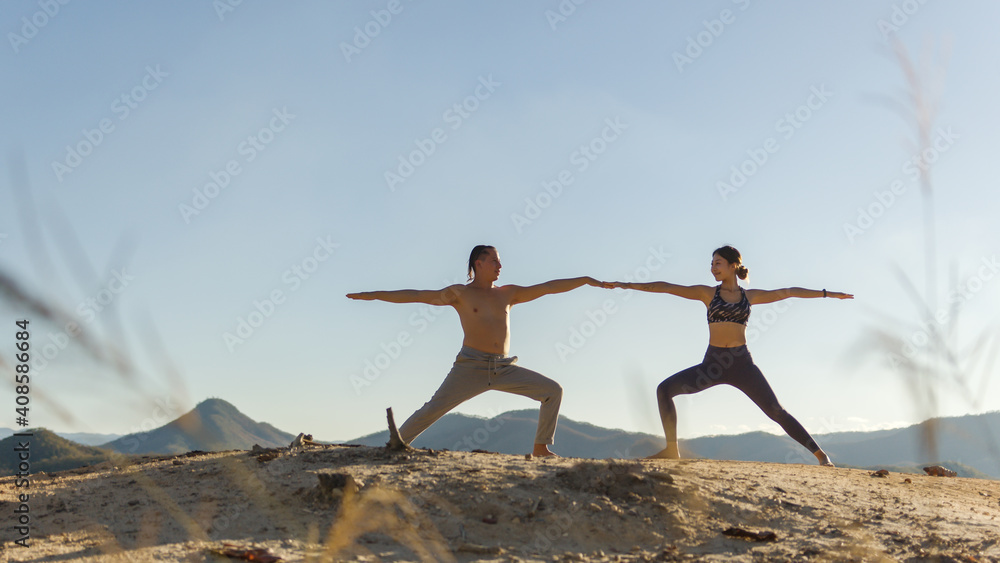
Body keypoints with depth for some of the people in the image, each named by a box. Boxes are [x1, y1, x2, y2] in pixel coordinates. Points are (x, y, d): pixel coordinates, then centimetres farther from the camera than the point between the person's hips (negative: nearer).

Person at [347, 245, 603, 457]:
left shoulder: (508, 293, 15)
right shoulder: (459, 293, 5)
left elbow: (548, 287, 13)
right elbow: (417, 295, 1)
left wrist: (586, 279, 8)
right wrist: (375, 295, -5)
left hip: (505, 369, 4)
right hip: (471, 367, -4)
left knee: (553, 390, -4)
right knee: (433, 408, -15)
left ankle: (541, 448, 4)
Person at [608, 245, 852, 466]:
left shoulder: (749, 296, 8)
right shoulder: (708, 293, 6)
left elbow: (788, 292, 14)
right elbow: (667, 288, 1)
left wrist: (827, 293, 15)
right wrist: (628, 285, -2)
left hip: (742, 363, -1)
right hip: (713, 363, 1)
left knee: (777, 412, -6)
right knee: (665, 389, -15)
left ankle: (821, 455, 2)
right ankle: (672, 449, -10)